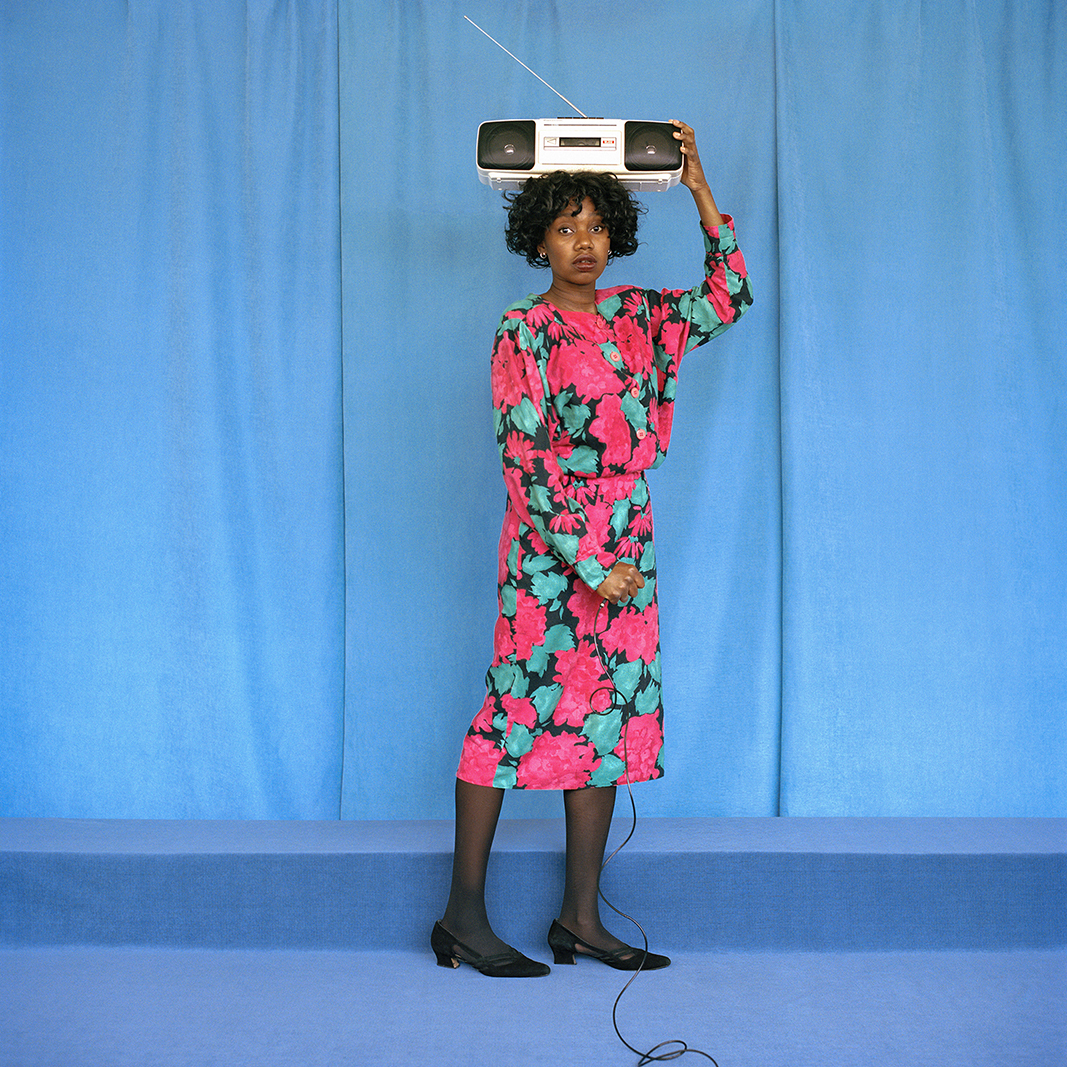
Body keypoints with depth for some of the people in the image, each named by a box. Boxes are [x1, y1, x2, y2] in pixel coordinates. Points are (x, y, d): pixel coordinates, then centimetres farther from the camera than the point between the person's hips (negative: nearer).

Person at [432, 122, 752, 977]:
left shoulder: (636, 316, 14)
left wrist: (700, 190, 5)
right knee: (518, 714, -5)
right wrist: (588, 565, -15)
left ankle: (581, 919, 16)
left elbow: (729, 297, 12)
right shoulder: (523, 330, -4)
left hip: (627, 551, 7)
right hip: (550, 552, -6)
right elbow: (525, 457, -11)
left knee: (608, 724, 7)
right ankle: (464, 914, 6)